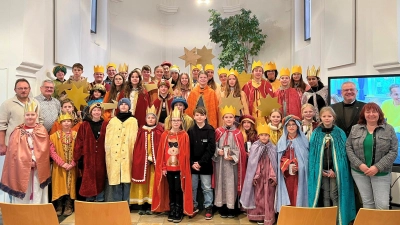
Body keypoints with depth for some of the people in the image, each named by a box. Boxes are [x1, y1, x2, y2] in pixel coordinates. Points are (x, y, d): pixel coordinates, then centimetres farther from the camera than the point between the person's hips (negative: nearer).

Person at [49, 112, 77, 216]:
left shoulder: (76, 135, 0)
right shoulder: (54, 136, 0)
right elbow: (52, 152, -6)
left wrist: (72, 164, -12)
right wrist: (62, 163, -15)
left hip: (72, 167, 0)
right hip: (59, 167, 0)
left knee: (70, 186, 4)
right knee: (59, 186, 3)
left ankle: (69, 207, 15)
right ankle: (59, 207, 16)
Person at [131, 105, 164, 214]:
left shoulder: (160, 131, 2)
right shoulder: (141, 131, 8)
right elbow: (137, 147, 4)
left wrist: (153, 158, -12)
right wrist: (139, 159, -7)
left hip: (155, 160, -2)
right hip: (142, 161, 2)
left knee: (152, 182, 2)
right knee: (143, 183, 4)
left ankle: (150, 206, 10)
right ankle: (142, 206, 13)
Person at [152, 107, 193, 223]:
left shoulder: (184, 135, -4)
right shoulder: (165, 135, 2)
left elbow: (186, 153, -4)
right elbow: (161, 152, 3)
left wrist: (183, 168, -7)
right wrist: (163, 167, 0)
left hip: (180, 168, -2)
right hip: (168, 168, 3)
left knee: (178, 189, 3)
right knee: (171, 189, 13)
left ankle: (178, 213, 16)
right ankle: (171, 212, 25)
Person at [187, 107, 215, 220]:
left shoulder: (210, 130, -4)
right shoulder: (190, 131, 3)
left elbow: (211, 148, -9)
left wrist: (201, 162, -13)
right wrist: (192, 163, -10)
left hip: (205, 164, -2)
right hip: (192, 164, 2)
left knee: (207, 188, 7)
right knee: (192, 187, 10)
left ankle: (208, 208, 21)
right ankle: (194, 206, 27)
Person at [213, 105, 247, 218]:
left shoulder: (237, 133, 0)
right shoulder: (218, 131, 3)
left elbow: (240, 150, -3)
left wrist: (233, 157, -17)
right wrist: (218, 151, -13)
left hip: (232, 163, -1)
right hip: (220, 163, 1)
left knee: (231, 184, 2)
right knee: (221, 184, 6)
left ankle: (231, 209, 14)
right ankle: (222, 209, 17)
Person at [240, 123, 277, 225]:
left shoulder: (273, 148, 2)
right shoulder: (254, 147, 0)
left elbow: (274, 164, 2)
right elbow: (251, 164, -2)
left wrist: (274, 177, -4)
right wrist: (254, 177, -6)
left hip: (269, 177, 0)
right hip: (258, 177, 0)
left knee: (268, 198, 3)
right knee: (258, 197, 5)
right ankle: (259, 217, 17)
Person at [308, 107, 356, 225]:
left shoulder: (340, 133, -1)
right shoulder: (316, 133, 1)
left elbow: (343, 153, -4)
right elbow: (313, 153, 1)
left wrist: (335, 170, -12)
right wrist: (321, 170, -7)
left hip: (336, 169, -1)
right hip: (321, 170, 1)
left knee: (334, 195, -1)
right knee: (325, 195, 8)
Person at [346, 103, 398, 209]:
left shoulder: (389, 129, -1)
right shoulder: (355, 129, 3)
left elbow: (393, 151, -5)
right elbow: (348, 147, 2)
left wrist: (377, 167, -14)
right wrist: (359, 164, -11)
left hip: (381, 173, -1)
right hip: (359, 172, 1)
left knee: (382, 205, -1)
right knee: (367, 202, 10)